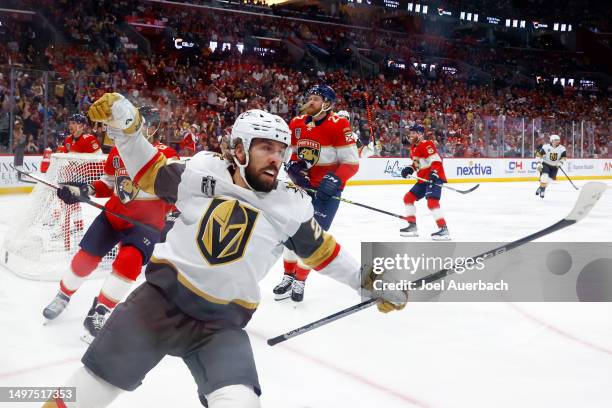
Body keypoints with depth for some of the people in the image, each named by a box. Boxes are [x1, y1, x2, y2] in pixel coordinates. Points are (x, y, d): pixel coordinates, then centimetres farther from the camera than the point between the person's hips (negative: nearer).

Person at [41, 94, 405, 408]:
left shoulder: (291, 208, -1)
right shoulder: (201, 172, -3)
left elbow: (320, 249, 11)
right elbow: (152, 172, 11)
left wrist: (370, 281, 11)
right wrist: (124, 127, 1)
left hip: (223, 322, 0)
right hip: (162, 297, 0)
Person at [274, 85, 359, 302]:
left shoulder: (338, 125, -17)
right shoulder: (296, 124, 1)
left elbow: (351, 163, -16)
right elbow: (289, 152, 14)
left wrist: (334, 180, -28)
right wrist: (293, 167, -7)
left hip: (327, 189, -6)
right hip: (302, 185, 6)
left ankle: (300, 280, 8)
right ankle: (288, 276, 24)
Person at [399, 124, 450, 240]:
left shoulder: (426, 145, -15)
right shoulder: (413, 148, 16)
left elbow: (436, 160, -24)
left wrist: (434, 174, -35)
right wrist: (410, 169, 8)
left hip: (434, 178, -11)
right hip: (423, 179, 11)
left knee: (432, 202, -25)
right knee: (408, 198, 12)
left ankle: (444, 229, -24)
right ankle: (412, 226, 19)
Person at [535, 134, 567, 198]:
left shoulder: (562, 148, -10)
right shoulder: (546, 147, -18)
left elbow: (564, 157, -2)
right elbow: (539, 154, -13)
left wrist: (560, 162, -20)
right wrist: (539, 163, -18)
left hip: (555, 166, 3)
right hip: (546, 164, -3)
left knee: (550, 178, -1)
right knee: (545, 176, -23)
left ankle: (542, 189, 16)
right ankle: (541, 188, -9)